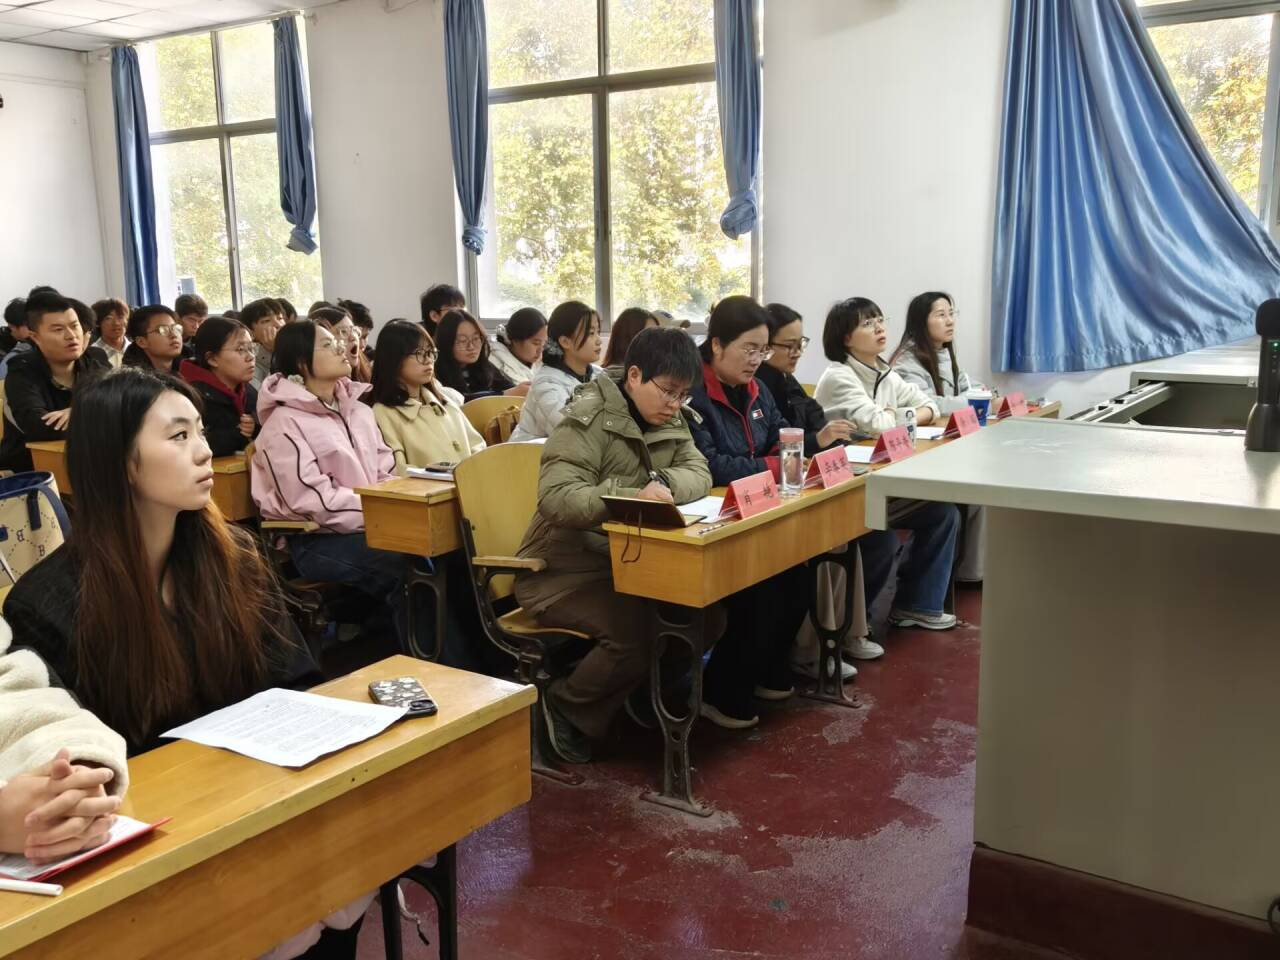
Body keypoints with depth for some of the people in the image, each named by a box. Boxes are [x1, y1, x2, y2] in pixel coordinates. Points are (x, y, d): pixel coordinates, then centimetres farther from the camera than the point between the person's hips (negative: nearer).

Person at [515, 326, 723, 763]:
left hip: (626, 563, 8)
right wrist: (634, 497, -42)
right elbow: (556, 498, -29)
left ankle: (644, 691, 13)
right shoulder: (588, 420, -18)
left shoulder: (670, 421, 7)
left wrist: (664, 483, -25)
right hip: (563, 570, -7)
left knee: (708, 612, -10)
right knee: (638, 629, -29)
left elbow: (699, 474, -2)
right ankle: (566, 706, -3)